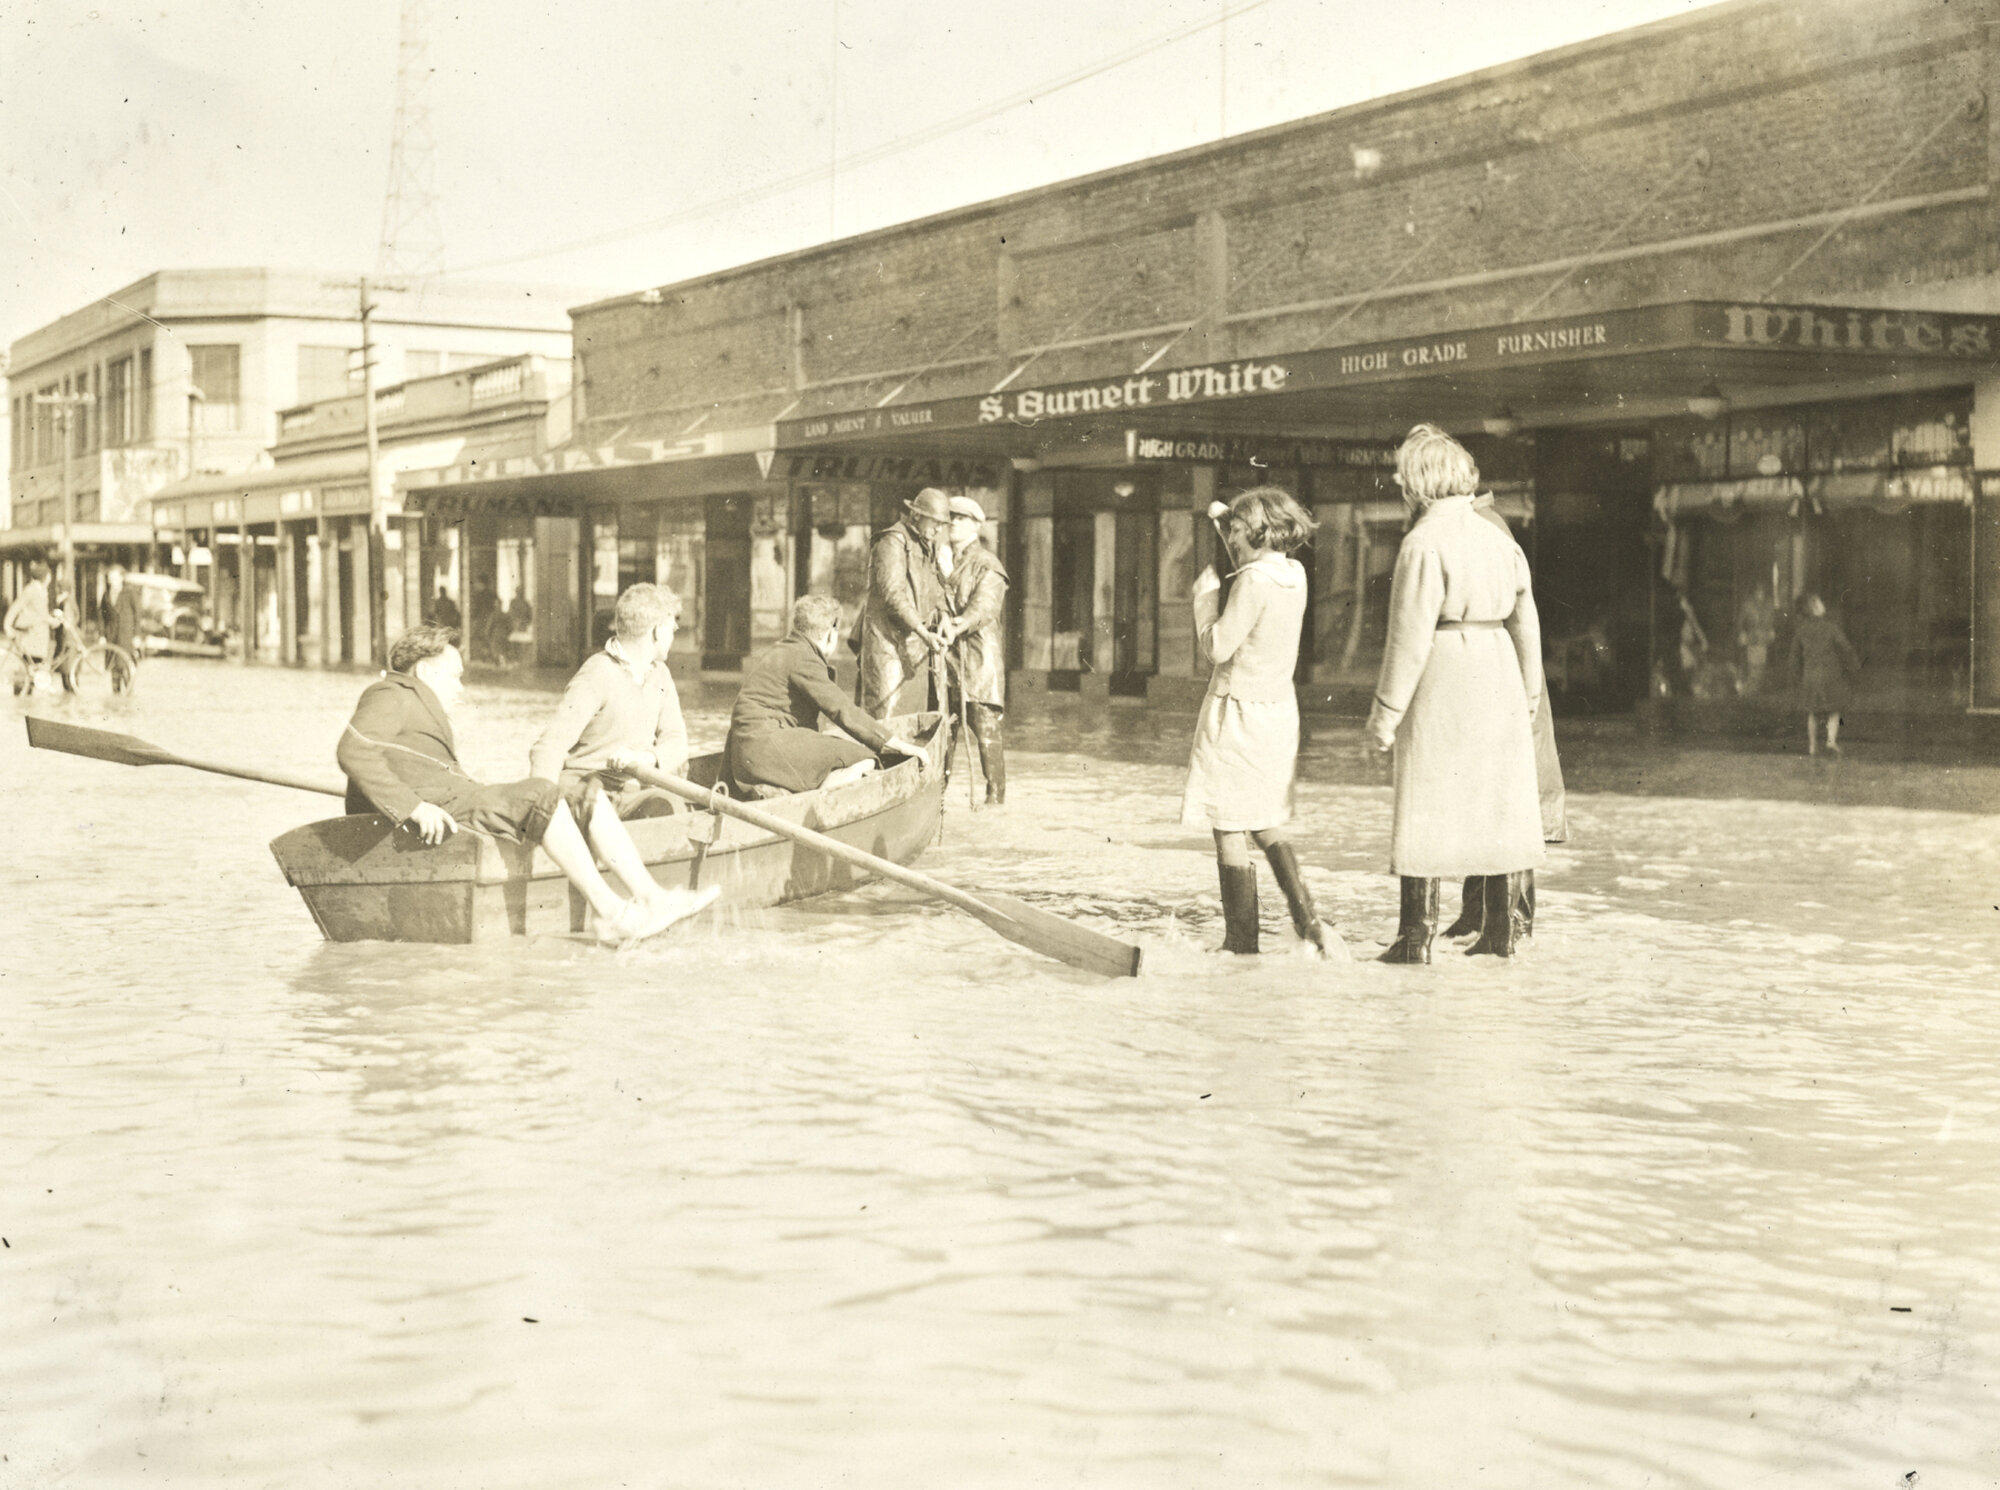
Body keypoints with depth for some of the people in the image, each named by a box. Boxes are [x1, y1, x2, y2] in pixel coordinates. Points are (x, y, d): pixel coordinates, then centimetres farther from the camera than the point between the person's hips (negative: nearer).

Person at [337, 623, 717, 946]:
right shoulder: (391, 698, 3)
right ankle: (609, 911, -29)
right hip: (441, 810, -10)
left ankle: (650, 896, -12)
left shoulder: (423, 710, 36)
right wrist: (414, 807, -26)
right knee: (543, 794, -27)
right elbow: (353, 752, -17)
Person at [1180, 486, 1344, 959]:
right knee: (1267, 826, 20)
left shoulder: (1254, 580, -19)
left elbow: (1217, 647, -16)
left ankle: (1241, 942, 5)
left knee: (1230, 832, 0)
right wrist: (1223, 521, 22)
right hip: (1278, 710, 9)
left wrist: (1206, 592, -2)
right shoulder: (1293, 574, 4)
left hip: (1238, 714, -9)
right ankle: (1309, 923, 12)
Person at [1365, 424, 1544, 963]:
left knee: (1426, 806, -1)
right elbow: (1525, 622, 13)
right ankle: (1502, 929, 16)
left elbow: (1410, 635, -16)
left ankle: (1416, 936, 0)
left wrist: (1386, 711, -12)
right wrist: (1529, 696, 21)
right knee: (1496, 802, 12)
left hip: (1441, 679, -7)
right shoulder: (1498, 537, 11)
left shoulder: (1425, 541, -12)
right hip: (1498, 678, 7)